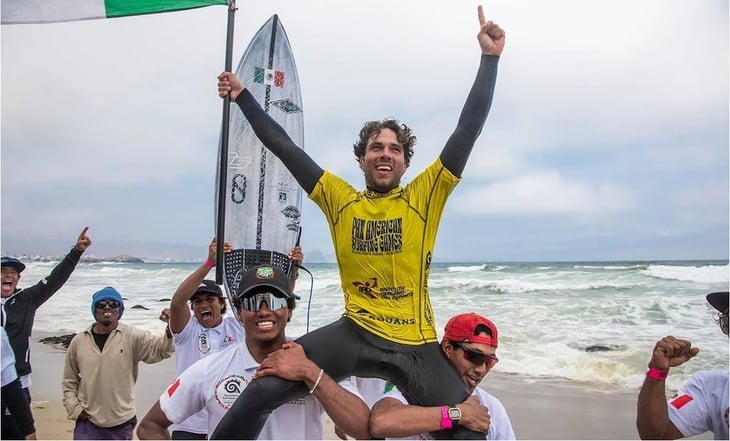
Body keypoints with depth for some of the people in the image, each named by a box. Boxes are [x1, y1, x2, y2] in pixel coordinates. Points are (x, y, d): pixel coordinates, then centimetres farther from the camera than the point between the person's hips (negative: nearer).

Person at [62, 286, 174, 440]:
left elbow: (160, 348, -24)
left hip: (121, 423, -1)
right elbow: (69, 381, 10)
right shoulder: (78, 341, 0)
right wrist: (74, 408, -1)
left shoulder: (132, 337, -9)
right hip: (87, 423, 1)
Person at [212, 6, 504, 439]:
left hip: (415, 344, 0)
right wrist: (243, 95, 12)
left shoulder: (424, 196, -1)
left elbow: (468, 130, -5)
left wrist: (490, 57, -6)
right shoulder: (340, 199, 4)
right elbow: (284, 147, 8)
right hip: (355, 334, 1)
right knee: (263, 390, -9)